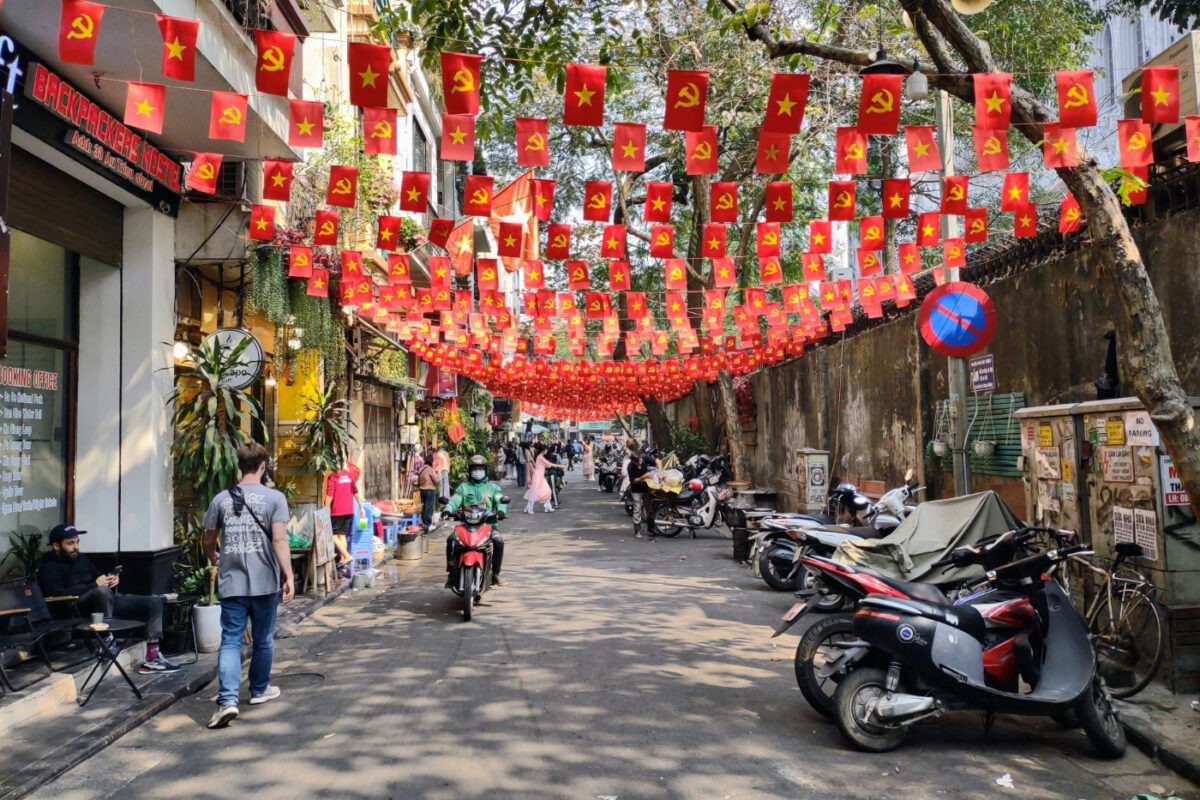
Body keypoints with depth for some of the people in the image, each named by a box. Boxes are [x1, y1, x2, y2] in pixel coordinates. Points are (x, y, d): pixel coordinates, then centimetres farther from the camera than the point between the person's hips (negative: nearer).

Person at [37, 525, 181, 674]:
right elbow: (59, 595, -18)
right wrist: (94, 585, -20)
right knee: (102, 591, -42)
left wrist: (111, 580, 8)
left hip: (107, 600, 8)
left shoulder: (81, 558, 22)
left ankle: (152, 659, -16)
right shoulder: (49, 568, -1)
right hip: (79, 609, -8)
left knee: (154, 601, -8)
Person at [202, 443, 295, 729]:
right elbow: (279, 540, -13)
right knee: (263, 639, 15)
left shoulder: (221, 499, 5)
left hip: (231, 583, 2)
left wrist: (215, 561, 33)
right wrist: (289, 577, -13)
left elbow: (208, 541, 13)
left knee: (231, 641, 3)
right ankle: (259, 689, 31)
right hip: (264, 581, -1)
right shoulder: (274, 498, -4)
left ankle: (227, 700, -11)